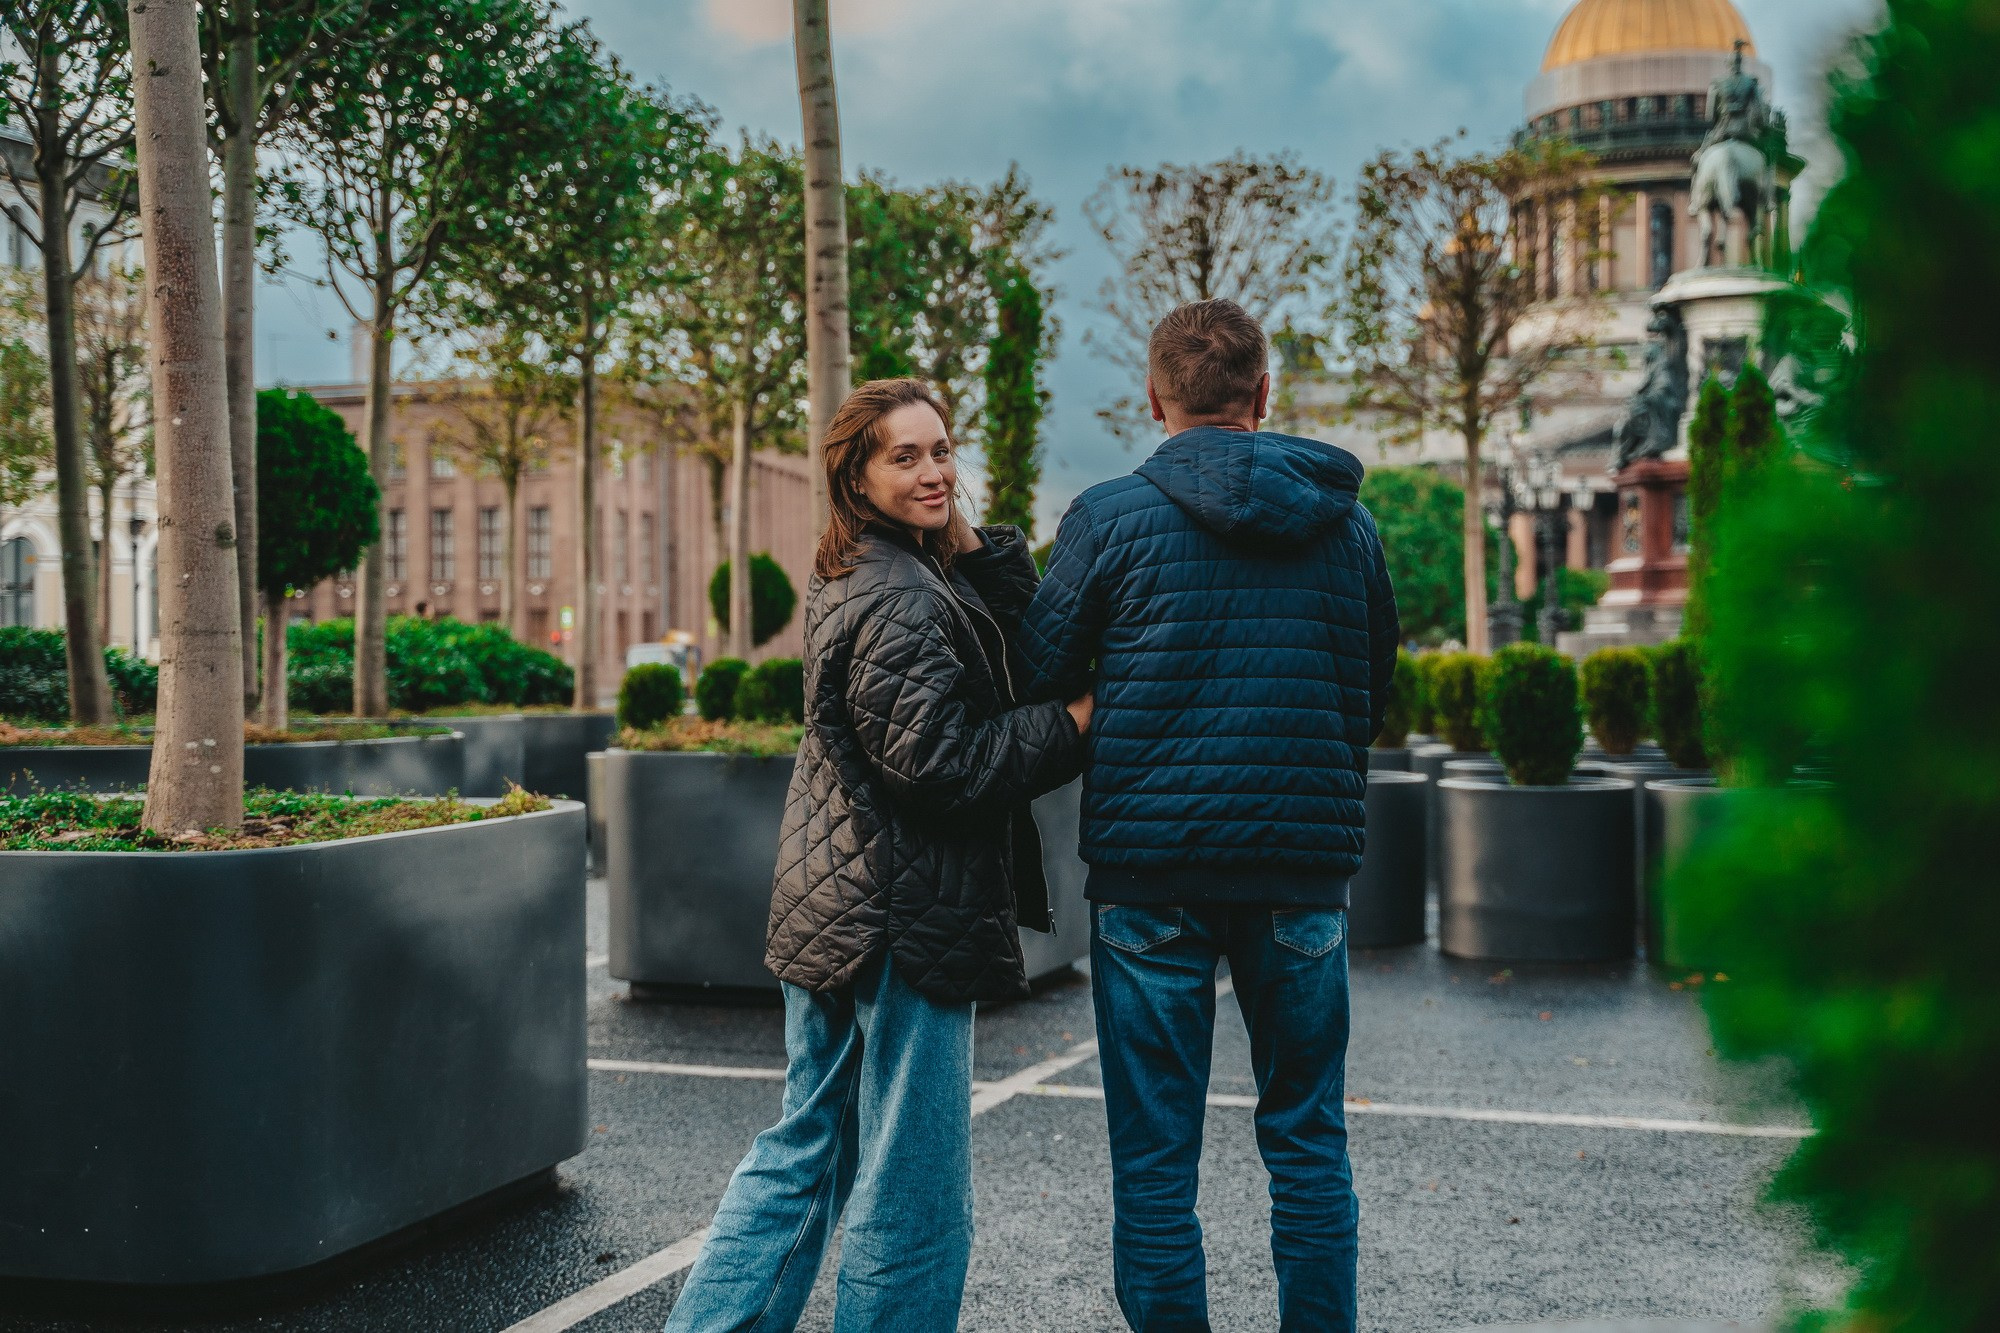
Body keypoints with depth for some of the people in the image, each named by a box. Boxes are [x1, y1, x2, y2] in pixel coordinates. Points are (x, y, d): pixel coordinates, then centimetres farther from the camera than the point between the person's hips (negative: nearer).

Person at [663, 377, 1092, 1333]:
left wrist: (971, 544, -3)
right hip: (908, 920, -10)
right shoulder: (900, 600, -18)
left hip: (830, 912, 10)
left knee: (807, 1145, 20)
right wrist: (1076, 722, -13)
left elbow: (1021, 656, 8)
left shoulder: (852, 579, 13)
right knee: (911, 1191, 3)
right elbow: (942, 764, -21)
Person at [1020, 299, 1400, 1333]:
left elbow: (1036, 687, 0)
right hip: (1304, 865, 3)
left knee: (1154, 1159, 6)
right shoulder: (1346, 521, 7)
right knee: (1308, 1141, 15)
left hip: (1149, 869, -3)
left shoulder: (1108, 517, -5)